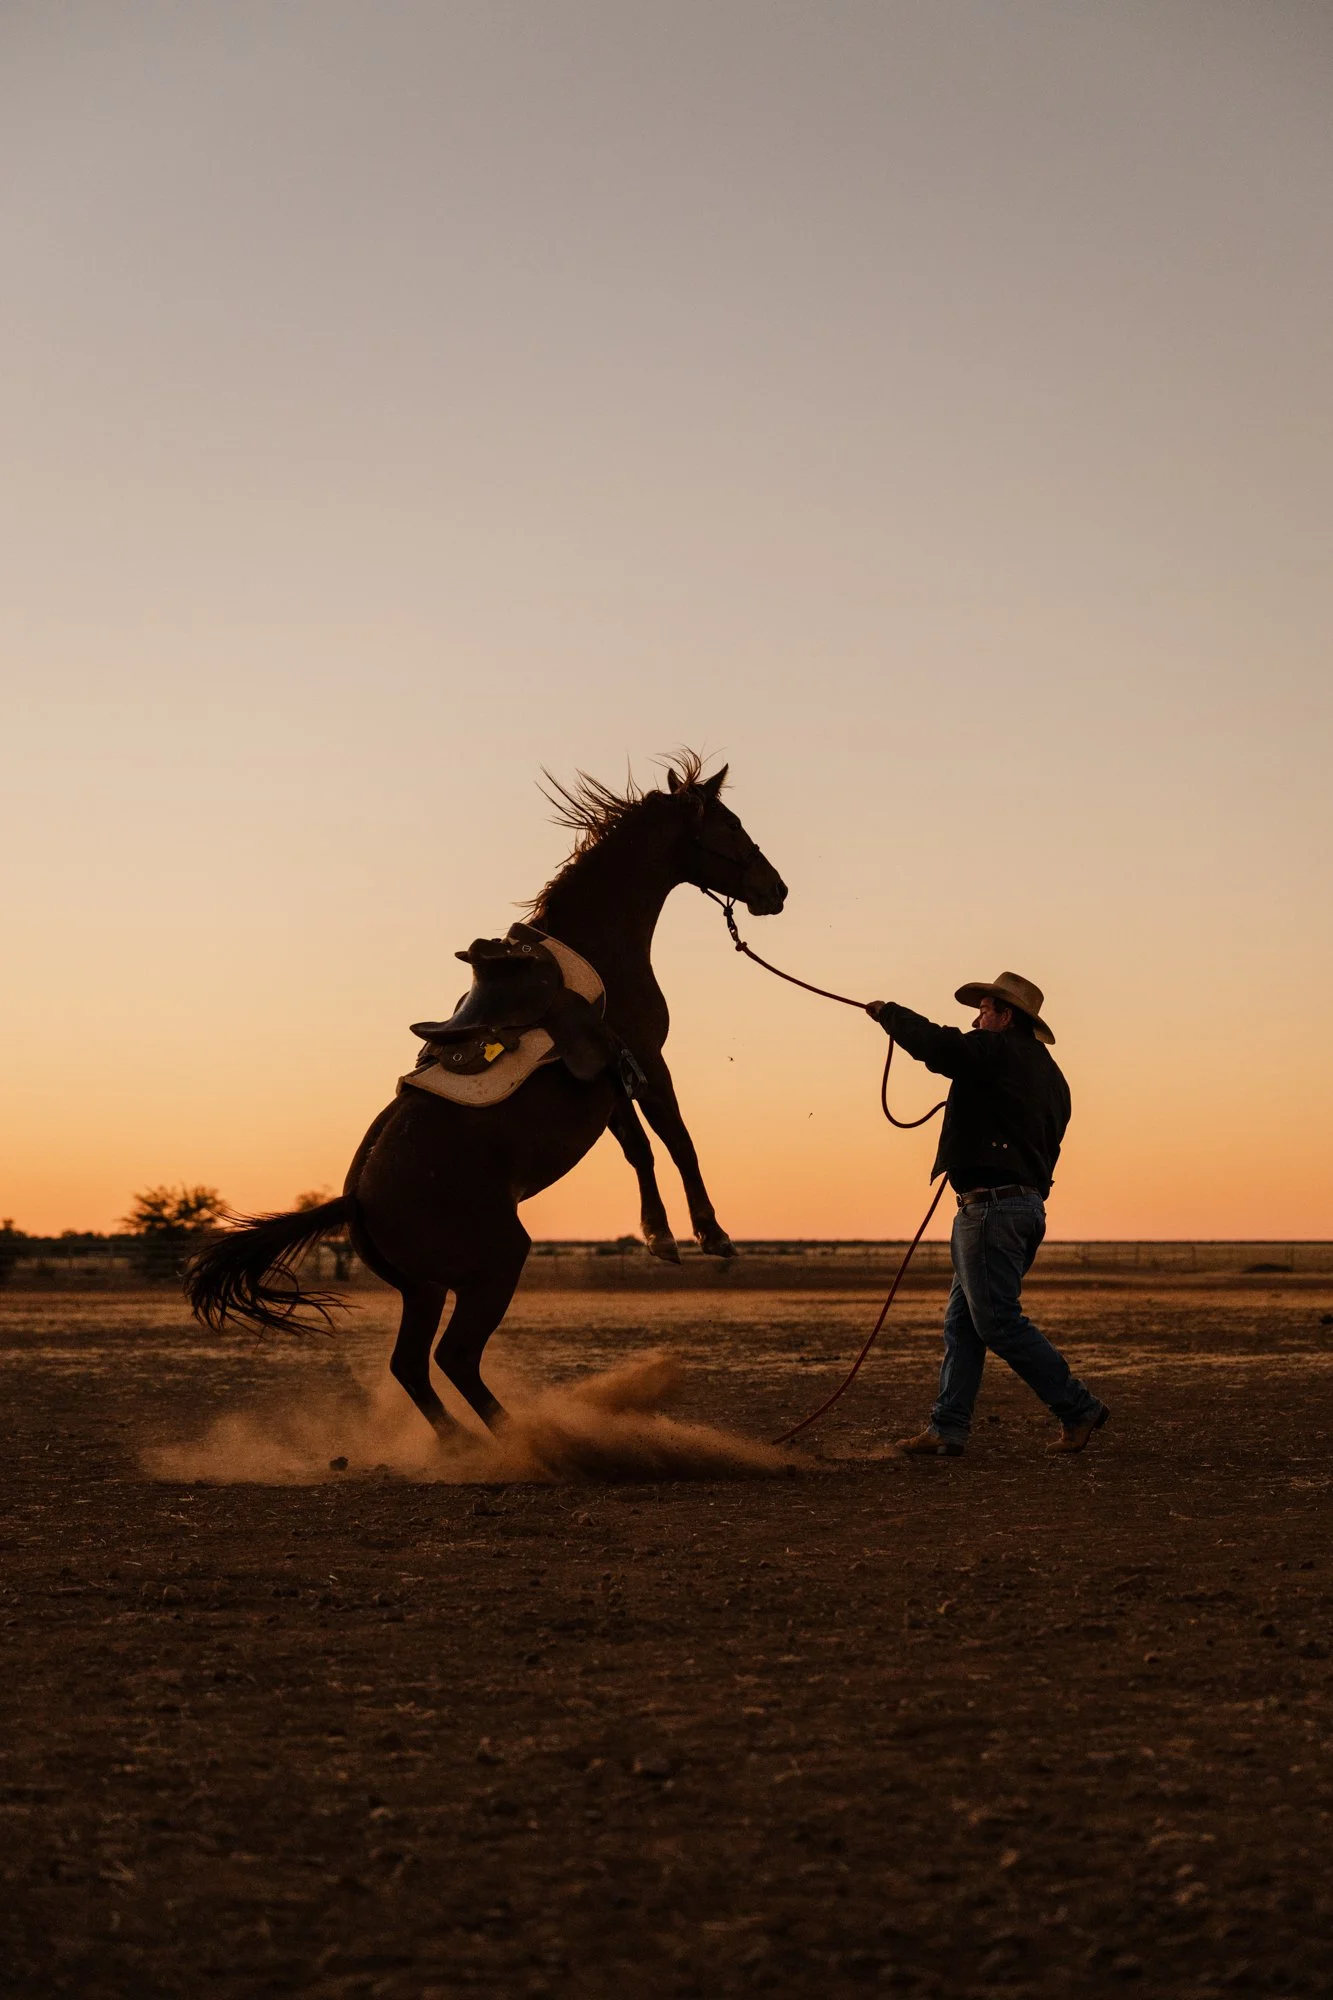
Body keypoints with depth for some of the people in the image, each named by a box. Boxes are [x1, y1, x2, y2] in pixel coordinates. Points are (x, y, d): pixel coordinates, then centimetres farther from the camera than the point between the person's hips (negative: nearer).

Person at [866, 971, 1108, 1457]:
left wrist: (888, 1012, 3)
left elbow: (929, 1041, -16)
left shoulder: (995, 1052, -9)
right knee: (962, 1322, 10)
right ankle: (947, 1430, 9)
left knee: (999, 1321, -7)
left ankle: (1077, 1408, -2)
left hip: (991, 1203, -10)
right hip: (1029, 1200, 10)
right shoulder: (1048, 1074, 19)